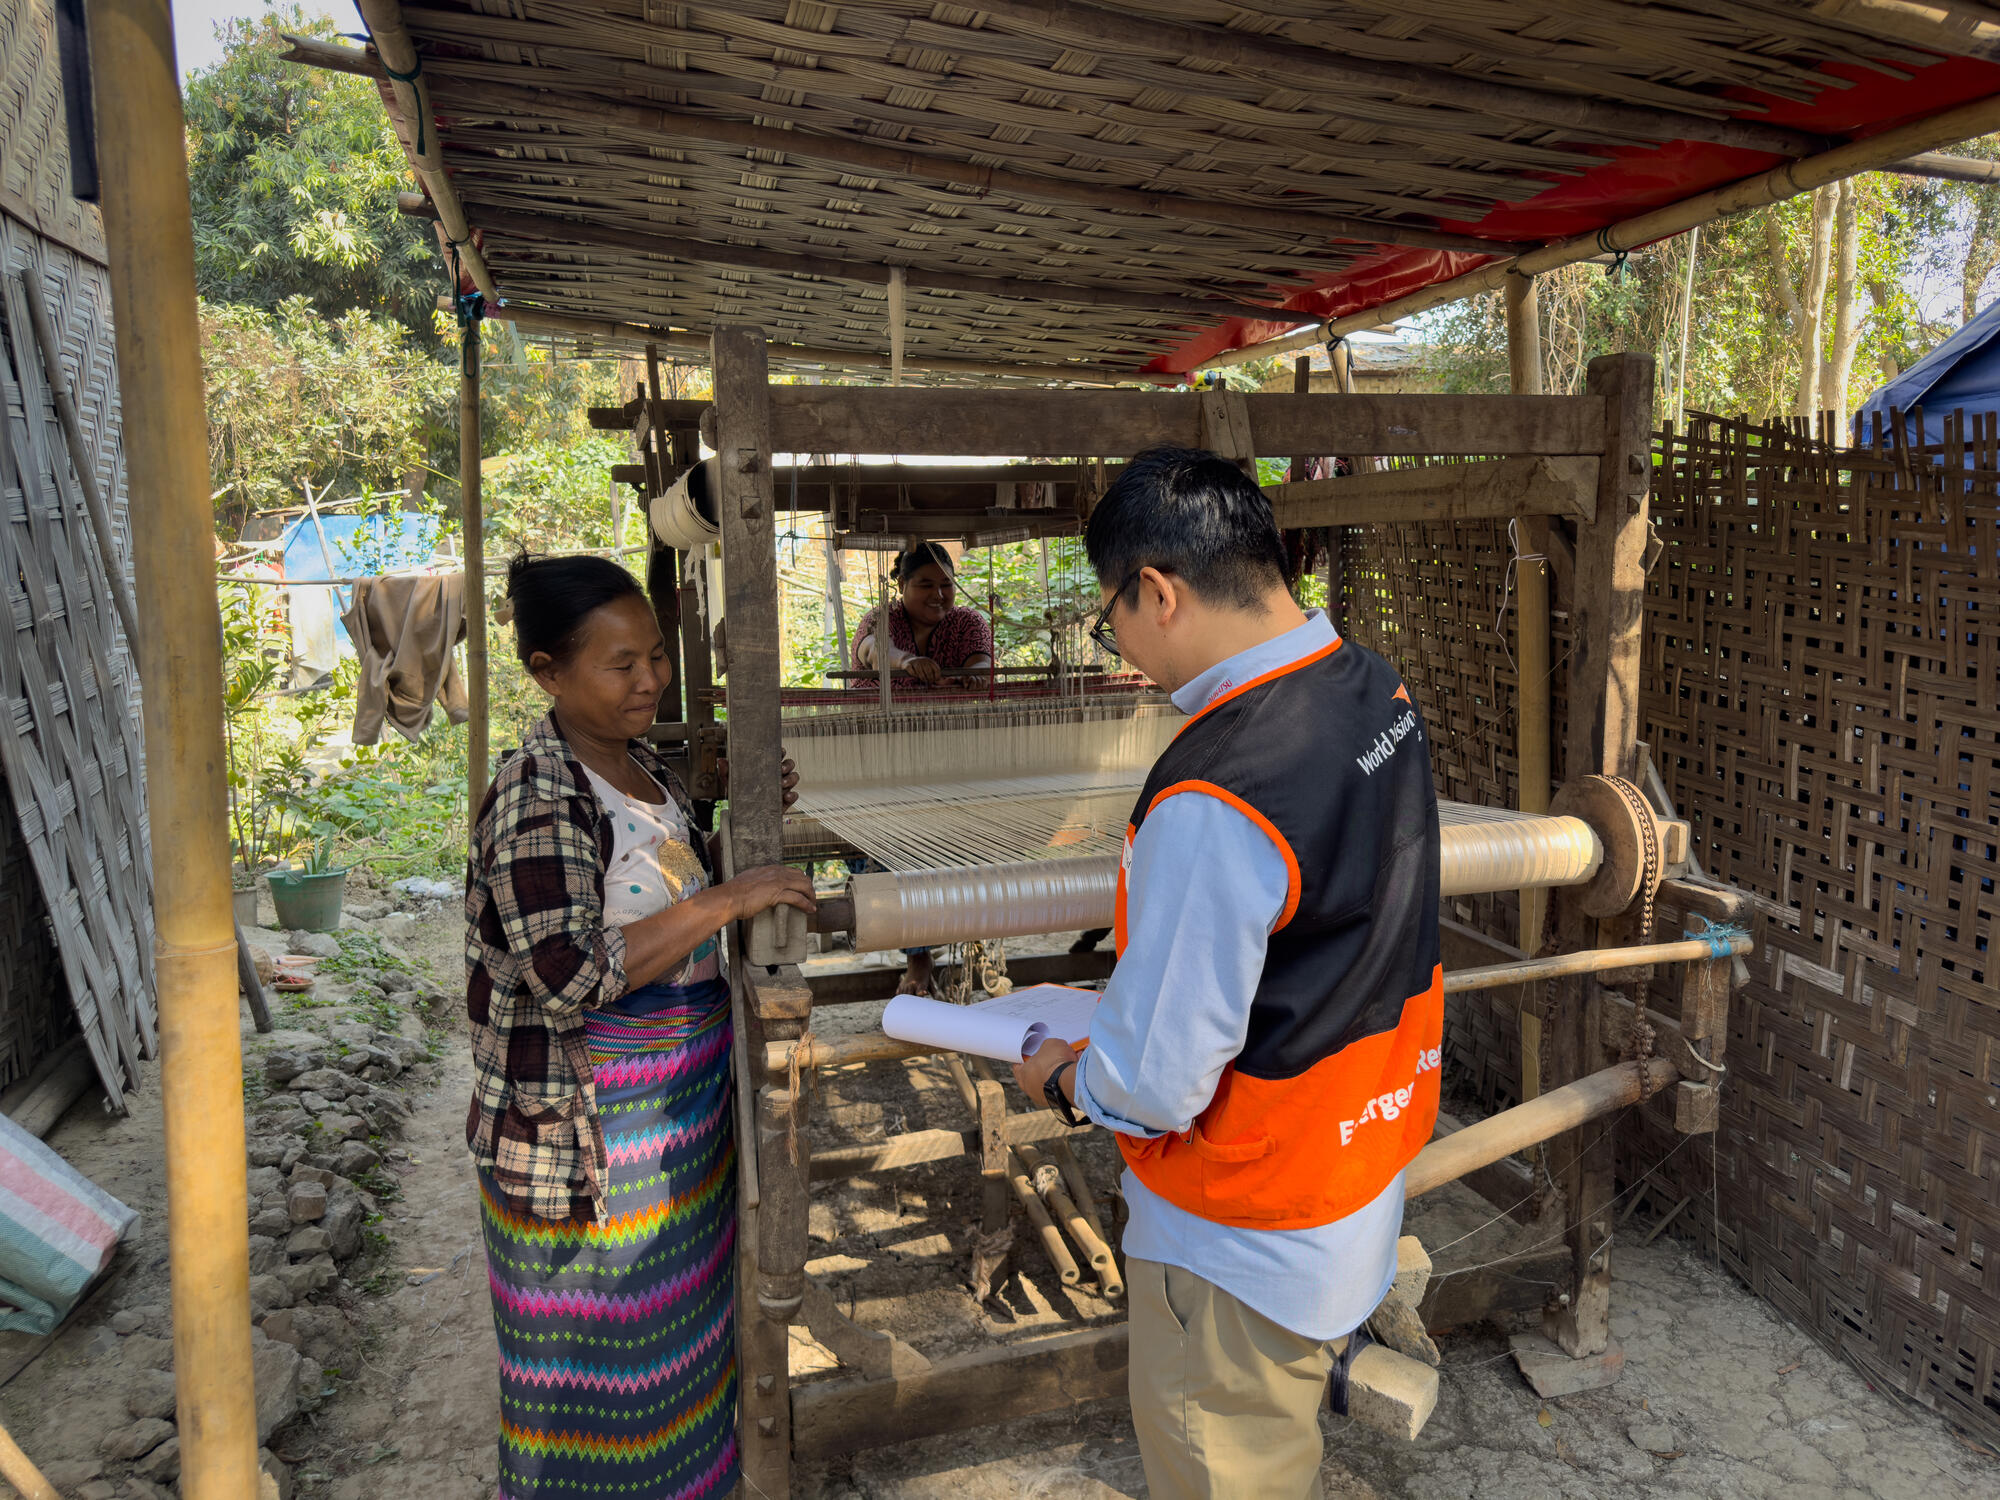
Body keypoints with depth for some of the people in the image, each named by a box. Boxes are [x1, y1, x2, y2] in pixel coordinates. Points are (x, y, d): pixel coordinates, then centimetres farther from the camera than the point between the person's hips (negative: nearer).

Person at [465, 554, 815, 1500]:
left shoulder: (642, 766, 5)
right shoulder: (537, 797, -22)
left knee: (677, 1306, 24)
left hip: (683, 1094, 9)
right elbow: (568, 977, -29)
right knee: (594, 1338, 9)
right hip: (588, 1119, -9)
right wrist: (725, 902, -28)